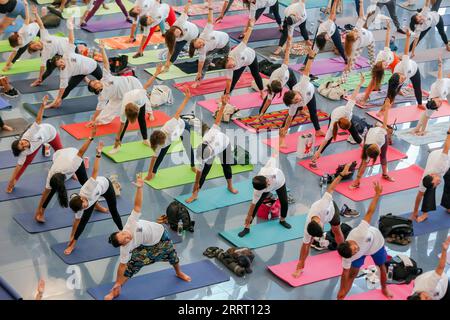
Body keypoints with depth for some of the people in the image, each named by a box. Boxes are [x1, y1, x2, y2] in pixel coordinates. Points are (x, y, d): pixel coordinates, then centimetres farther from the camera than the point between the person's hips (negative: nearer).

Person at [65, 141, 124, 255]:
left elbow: (95, 171, -49)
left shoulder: (89, 190, -46)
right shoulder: (80, 207, -30)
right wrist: (72, 237, -10)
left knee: (114, 212, 15)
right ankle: (73, 243, 5)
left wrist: (98, 154, -57)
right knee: (84, 219, -5)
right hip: (96, 192, 1)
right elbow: (77, 221, -16)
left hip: (105, 185, -1)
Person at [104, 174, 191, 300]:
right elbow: (122, 266, -27)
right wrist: (117, 283, -26)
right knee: (132, 265, -12)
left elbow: (137, 206, -39)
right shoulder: (126, 248, -34)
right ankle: (117, 290, 6)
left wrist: (139, 187, -49)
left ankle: (179, 273, 56)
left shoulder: (130, 224, -38)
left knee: (172, 255, 22)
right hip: (147, 245, -2)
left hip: (160, 233, 2)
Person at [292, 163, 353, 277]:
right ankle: (300, 267, 3)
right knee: (309, 240, -8)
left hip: (331, 208, 1)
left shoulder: (323, 205, -50)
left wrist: (342, 173, -37)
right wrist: (299, 266, -26)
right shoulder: (307, 229, -39)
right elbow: (305, 245, -29)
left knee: (337, 230, 20)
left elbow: (331, 189, -40)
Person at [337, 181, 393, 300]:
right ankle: (340, 297, 9)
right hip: (363, 251, -1)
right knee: (352, 273, -3)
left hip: (376, 243, 1)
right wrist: (343, 290, -20)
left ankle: (384, 289, 47)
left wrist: (377, 193, -44)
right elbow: (345, 273, -25)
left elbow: (370, 212, -43)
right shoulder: (348, 257, -38)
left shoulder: (360, 233, -48)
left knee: (381, 266, 20)